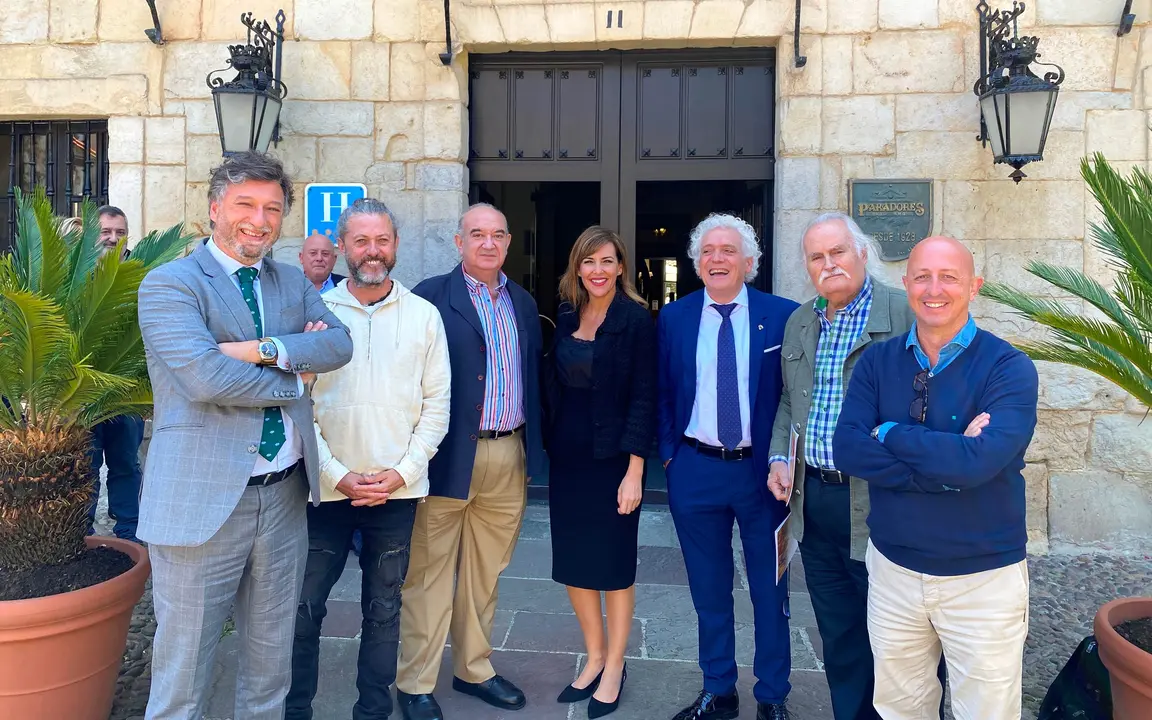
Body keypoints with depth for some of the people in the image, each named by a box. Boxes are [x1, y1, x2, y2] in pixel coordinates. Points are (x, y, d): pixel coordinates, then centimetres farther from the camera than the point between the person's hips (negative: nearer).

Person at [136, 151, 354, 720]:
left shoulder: (292, 283, 12)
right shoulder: (169, 284, -7)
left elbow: (339, 343, -3)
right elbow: (205, 377, -21)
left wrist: (265, 350, -18)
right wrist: (293, 381, -8)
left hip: (285, 498, 6)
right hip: (204, 502, -5)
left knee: (271, 667, 20)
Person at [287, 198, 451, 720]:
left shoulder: (424, 315, 3)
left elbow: (436, 404, 2)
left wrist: (401, 471, -8)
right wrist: (338, 475, -9)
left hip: (397, 491, 1)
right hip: (326, 488, 0)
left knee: (383, 611, 12)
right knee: (305, 608, 8)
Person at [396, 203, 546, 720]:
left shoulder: (523, 303, 13)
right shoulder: (432, 297, -5)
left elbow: (532, 377, 14)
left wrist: (532, 448, 10)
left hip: (510, 458, 5)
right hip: (450, 457, -5)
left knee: (485, 574, 17)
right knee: (430, 575, 6)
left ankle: (473, 669, 33)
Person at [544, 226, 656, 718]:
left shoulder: (637, 320, -9)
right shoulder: (565, 317, 6)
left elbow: (643, 397, -12)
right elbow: (554, 385, 9)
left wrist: (634, 470, -16)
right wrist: (546, 447, 6)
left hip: (612, 457, -5)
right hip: (566, 456, 5)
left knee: (613, 562, 7)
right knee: (572, 560, 12)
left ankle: (614, 668, 26)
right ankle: (594, 656, 31)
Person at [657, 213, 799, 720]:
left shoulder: (782, 316, -4)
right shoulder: (674, 318, 3)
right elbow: (663, 393, 8)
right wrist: (669, 452, 1)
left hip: (762, 470, -2)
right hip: (695, 470, 2)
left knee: (770, 588, 11)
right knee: (709, 589, 14)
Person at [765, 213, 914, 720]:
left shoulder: (905, 314, -9)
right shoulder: (798, 323, 12)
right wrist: (779, 458, 8)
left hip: (875, 502, -6)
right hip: (813, 498, 6)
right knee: (837, 631, 18)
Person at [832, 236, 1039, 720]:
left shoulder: (1008, 367, -12)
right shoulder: (878, 362, -1)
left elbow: (980, 461, -27)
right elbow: (847, 450, -14)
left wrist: (889, 435, -15)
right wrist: (947, 465, -22)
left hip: (984, 578, -3)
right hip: (892, 570, 3)